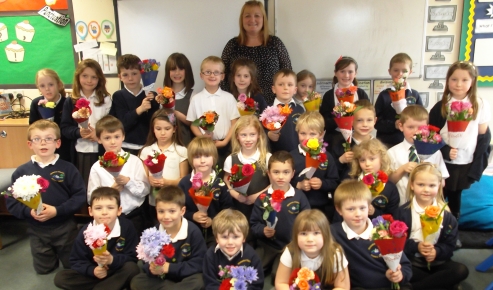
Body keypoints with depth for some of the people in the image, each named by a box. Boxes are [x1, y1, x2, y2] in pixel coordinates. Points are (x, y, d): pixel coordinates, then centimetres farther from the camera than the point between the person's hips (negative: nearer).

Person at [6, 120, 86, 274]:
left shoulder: (68, 168, -11)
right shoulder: (21, 172, -5)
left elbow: (80, 196, -12)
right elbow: (11, 203, -3)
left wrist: (57, 211, -23)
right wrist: (29, 211, -21)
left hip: (65, 227, -2)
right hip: (37, 230, 2)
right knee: (43, 269, 20)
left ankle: (61, 249, 45)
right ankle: (49, 252, 48)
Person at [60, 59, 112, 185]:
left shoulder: (106, 100, 1)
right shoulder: (71, 101, 4)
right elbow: (64, 127, 3)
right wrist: (79, 132, -16)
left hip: (102, 152, -1)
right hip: (80, 153, 1)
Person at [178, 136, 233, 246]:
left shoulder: (220, 183, -7)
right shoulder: (184, 183, -6)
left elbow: (228, 208, -4)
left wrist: (213, 219, -17)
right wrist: (192, 216, -19)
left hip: (215, 233, 0)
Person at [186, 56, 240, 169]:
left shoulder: (229, 98, 1)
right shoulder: (196, 99, 2)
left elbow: (234, 123, 1)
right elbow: (193, 124, 5)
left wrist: (225, 141, -9)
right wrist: (203, 137, -11)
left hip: (225, 145, 0)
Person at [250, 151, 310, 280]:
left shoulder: (299, 196, -3)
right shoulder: (262, 198, -1)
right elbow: (254, 223, 4)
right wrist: (262, 231, -17)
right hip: (267, 245, 2)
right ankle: (270, 262, 17)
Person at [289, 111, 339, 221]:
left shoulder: (326, 157, -1)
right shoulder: (292, 156, -6)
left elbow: (335, 183, 0)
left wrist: (322, 184, -17)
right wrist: (298, 185, -20)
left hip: (323, 208, 1)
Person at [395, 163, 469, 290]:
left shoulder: (445, 213, 2)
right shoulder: (403, 211, -3)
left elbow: (450, 244, 2)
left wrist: (437, 251, -18)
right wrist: (416, 246, -21)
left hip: (437, 262, 3)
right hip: (410, 262, -2)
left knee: (461, 270, -24)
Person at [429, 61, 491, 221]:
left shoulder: (481, 105, -1)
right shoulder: (440, 107, -2)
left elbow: (484, 136, 2)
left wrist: (477, 166, -3)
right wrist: (445, 152, -18)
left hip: (467, 164, 1)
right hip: (442, 162, 0)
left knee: (455, 196, 12)